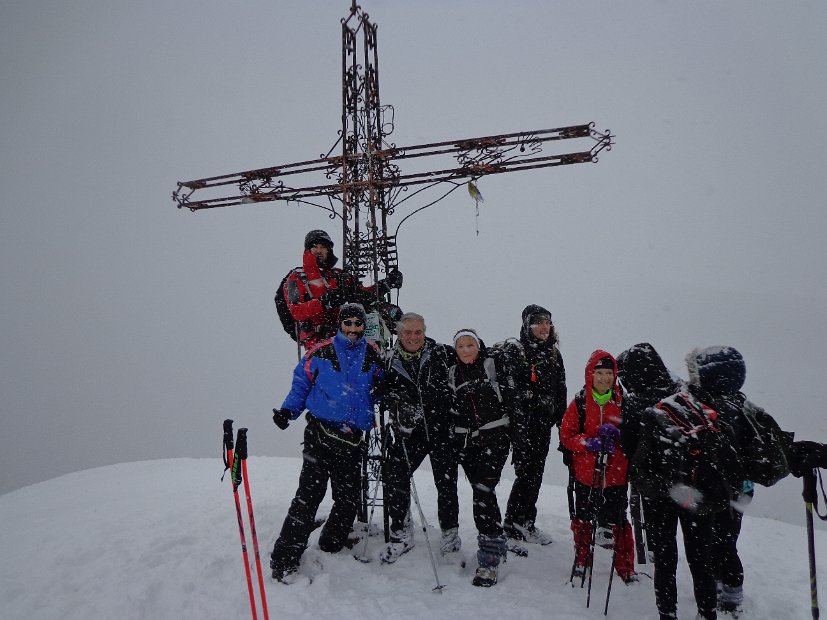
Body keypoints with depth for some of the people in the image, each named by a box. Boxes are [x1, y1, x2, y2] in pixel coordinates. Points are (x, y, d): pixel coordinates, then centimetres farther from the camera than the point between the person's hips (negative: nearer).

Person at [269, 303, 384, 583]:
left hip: (353, 438, 3)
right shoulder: (321, 352, 2)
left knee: (349, 497, 7)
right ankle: (285, 558, 0)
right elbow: (301, 384, 6)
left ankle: (330, 545, 29)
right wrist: (288, 410, -7)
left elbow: (381, 388, 19)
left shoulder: (372, 355, 10)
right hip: (320, 433, -3)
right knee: (310, 493, -9)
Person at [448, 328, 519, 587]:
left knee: (483, 491, -14)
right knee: (482, 492, 11)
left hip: (495, 437, -4)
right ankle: (495, 543, 30)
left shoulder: (495, 364, -1)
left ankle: (489, 558, -9)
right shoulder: (452, 373, 11)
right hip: (466, 440, 5)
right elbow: (450, 409, 18)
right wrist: (451, 441, 12)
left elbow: (511, 398, -2)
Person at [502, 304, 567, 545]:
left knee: (536, 472, 11)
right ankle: (514, 522, 10)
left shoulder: (553, 353, 12)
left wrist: (562, 421, 15)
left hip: (544, 423, 6)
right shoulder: (514, 350, -8)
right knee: (526, 471, -5)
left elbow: (560, 390, 17)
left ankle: (525, 521, 24)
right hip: (521, 421, -6)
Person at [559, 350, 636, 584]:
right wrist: (588, 443, -19)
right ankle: (581, 562, 32)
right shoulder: (579, 403, -3)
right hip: (585, 474, 0)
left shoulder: (623, 402, 0)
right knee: (583, 520, 13)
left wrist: (617, 434, -16)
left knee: (617, 521, 5)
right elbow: (566, 435, -3)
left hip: (616, 475, 0)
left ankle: (626, 568, 24)